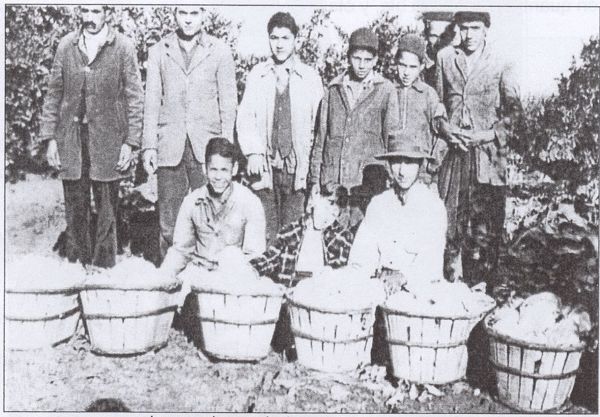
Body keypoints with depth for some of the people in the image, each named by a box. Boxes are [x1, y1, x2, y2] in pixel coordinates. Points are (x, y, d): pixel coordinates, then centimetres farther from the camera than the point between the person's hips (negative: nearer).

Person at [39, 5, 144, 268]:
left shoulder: (123, 47, -1)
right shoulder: (66, 46, 7)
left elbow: (134, 98, -1)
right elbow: (53, 93, 10)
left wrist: (130, 142, -6)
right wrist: (49, 137, 3)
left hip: (108, 141, -2)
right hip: (71, 139, 2)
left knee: (107, 209, 4)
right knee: (75, 208, 7)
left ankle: (103, 265, 16)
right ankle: (76, 263, 19)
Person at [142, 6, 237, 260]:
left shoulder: (219, 51, 6)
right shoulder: (158, 51, 10)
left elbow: (228, 101, 5)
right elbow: (152, 101, 9)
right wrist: (149, 146, 1)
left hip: (206, 145, -1)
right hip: (169, 146, 1)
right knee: (169, 218, 4)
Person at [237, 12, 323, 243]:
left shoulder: (310, 77, 6)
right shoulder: (257, 75, 8)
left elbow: (318, 122, 3)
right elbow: (245, 118, 5)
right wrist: (253, 153, -8)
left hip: (297, 164, -1)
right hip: (264, 165, 1)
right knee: (265, 231, 1)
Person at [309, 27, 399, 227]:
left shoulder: (386, 90, 4)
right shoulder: (334, 89, 12)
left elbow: (392, 137, 4)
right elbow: (321, 136, 13)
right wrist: (315, 179, 9)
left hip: (368, 181, -2)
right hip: (331, 180, 3)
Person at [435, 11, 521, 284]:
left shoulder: (499, 66, 4)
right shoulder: (445, 57, 11)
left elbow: (513, 108, 4)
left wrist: (492, 133, -9)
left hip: (488, 149, -2)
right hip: (454, 148, 2)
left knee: (486, 219, -3)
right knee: (451, 213, 1)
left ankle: (482, 283, 3)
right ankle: (452, 278, 11)